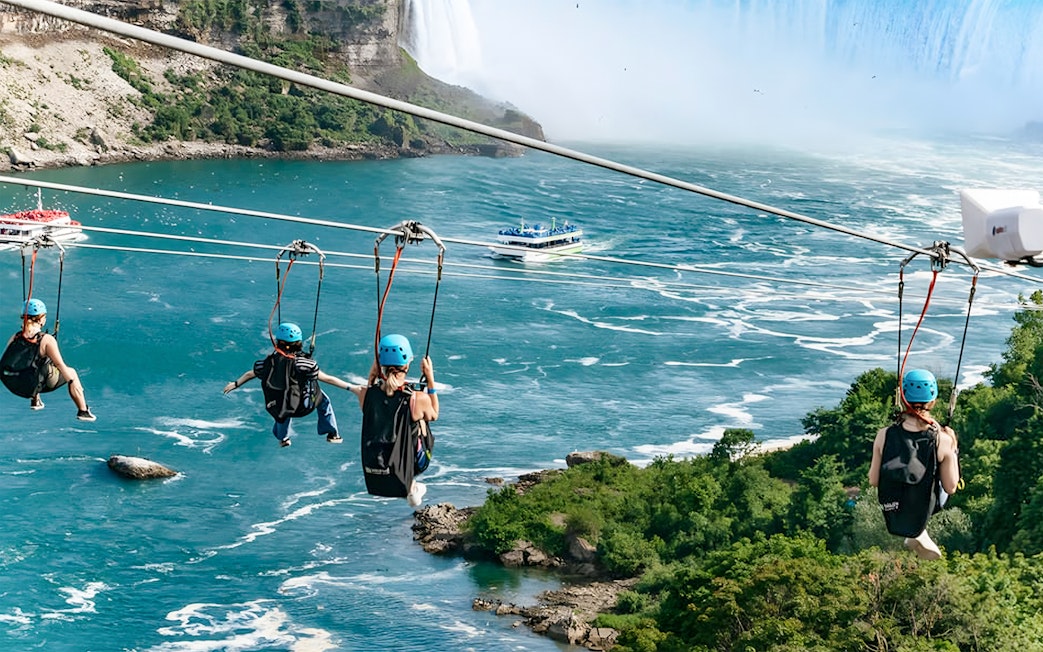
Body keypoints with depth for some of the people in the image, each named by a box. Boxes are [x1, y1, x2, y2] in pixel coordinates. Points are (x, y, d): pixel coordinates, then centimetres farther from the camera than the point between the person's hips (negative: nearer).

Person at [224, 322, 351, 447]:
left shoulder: (268, 362, -9)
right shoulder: (302, 364, -23)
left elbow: (250, 374, 10)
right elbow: (327, 378, -20)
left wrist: (235, 384, 29)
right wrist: (351, 387, -13)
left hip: (276, 411, 4)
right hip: (301, 408, -4)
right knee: (323, 399, 23)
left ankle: (283, 438, 55)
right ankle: (332, 434, 28)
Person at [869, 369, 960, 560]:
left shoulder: (884, 436, -21)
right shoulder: (942, 441, -25)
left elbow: (873, 481, -9)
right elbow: (950, 487, -13)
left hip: (891, 511, 2)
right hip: (926, 508, -1)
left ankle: (918, 534, 29)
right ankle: (917, 533, 28)